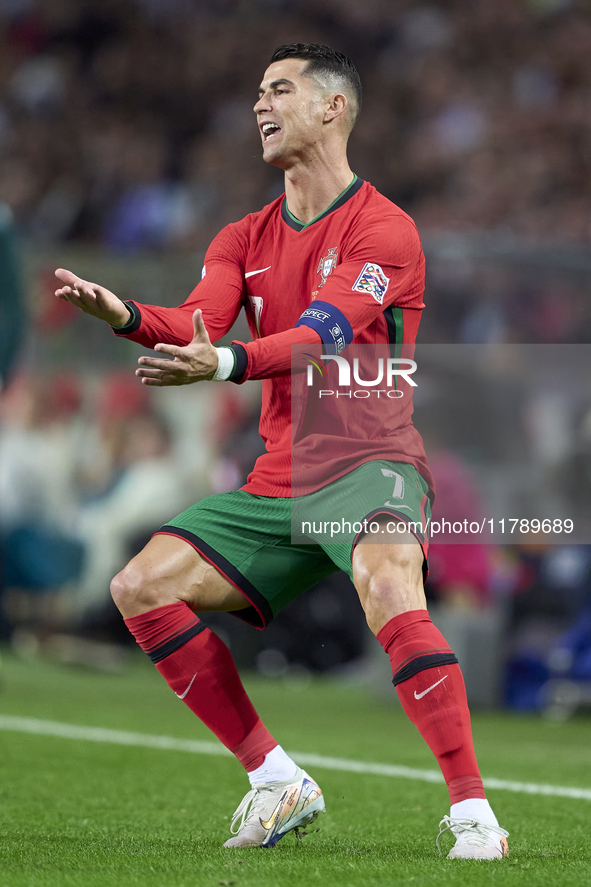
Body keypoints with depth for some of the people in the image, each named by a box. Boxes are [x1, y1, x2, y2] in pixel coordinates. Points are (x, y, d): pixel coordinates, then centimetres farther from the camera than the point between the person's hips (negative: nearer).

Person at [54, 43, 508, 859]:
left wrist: (226, 364, -39)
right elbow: (200, 321, -2)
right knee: (142, 587, -5)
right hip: (278, 481, 7)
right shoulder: (246, 240, 15)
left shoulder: (384, 229, -6)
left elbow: (324, 334, -21)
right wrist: (125, 316, -24)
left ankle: (472, 812, -34)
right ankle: (277, 783, 2)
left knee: (387, 581, -36)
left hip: (368, 463, -7)